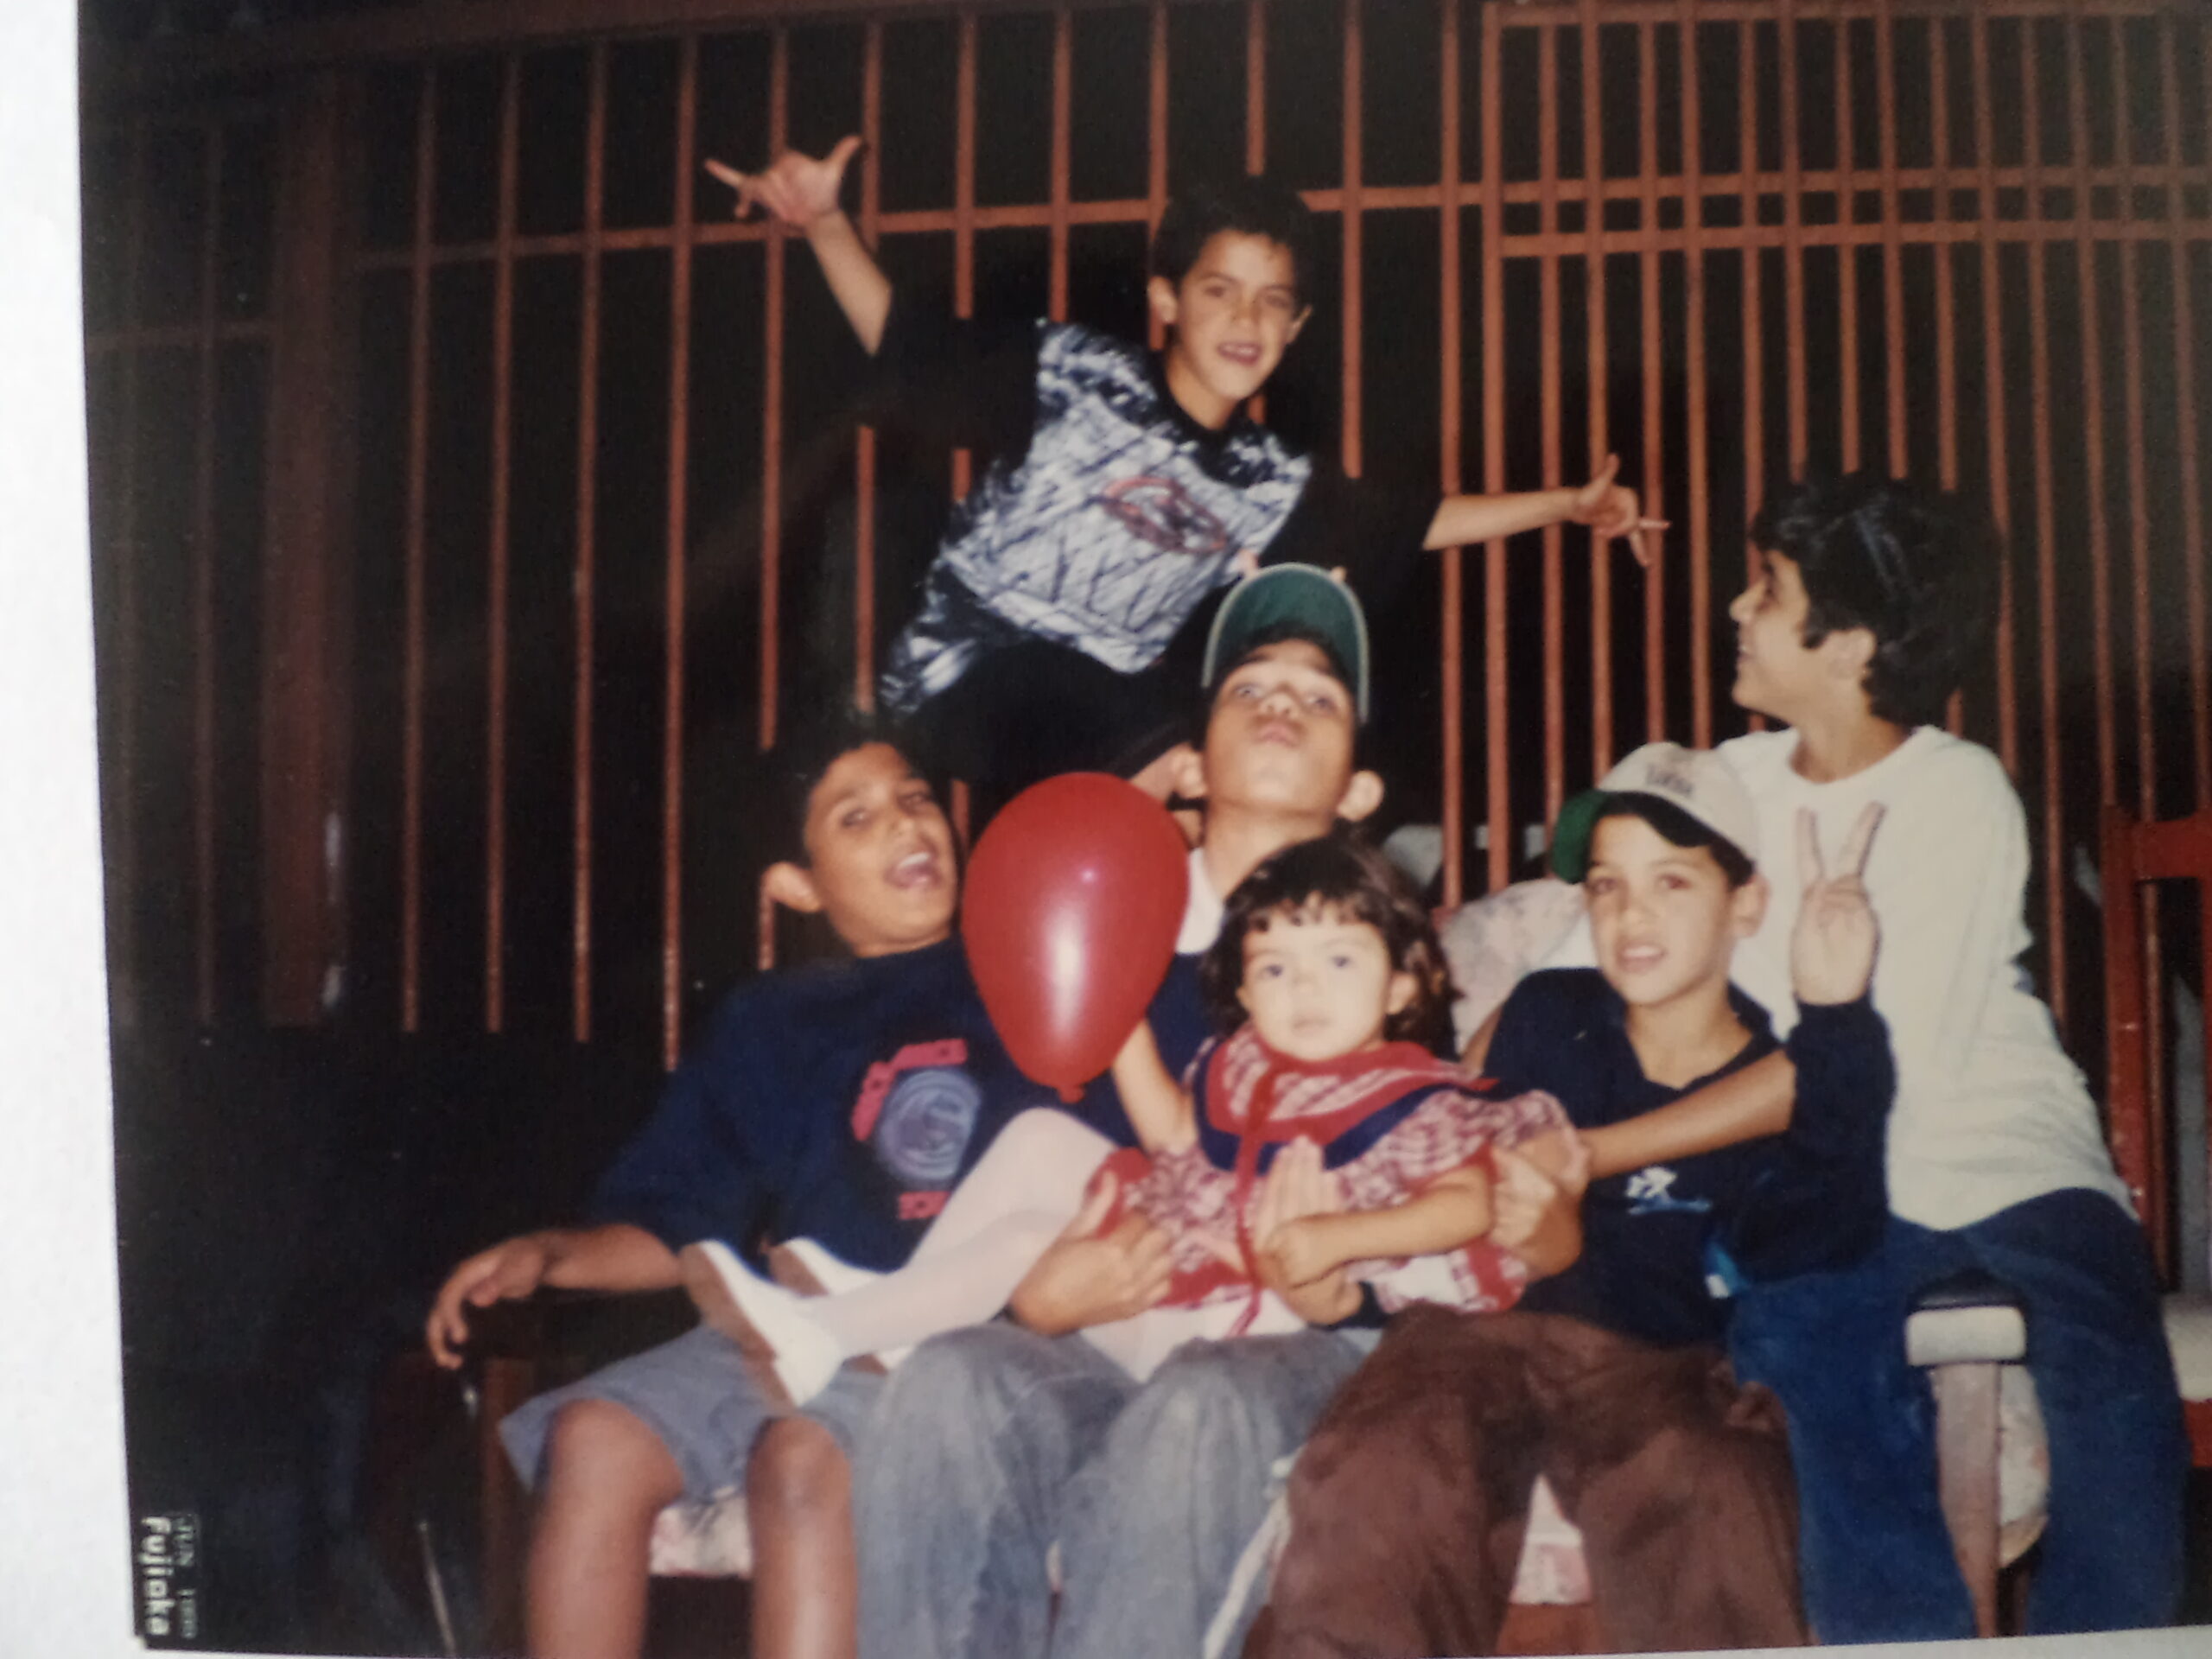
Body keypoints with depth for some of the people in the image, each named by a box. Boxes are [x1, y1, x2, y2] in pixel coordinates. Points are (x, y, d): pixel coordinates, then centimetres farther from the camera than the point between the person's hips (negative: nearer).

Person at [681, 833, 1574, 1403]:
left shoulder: (1410, 1099, -9)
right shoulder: (1243, 1064, 11)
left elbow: (1472, 1200, -22)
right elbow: (1174, 1133, 24)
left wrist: (1333, 1238, -32)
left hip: (1246, 1308, -8)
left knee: (1027, 1237, -22)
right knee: (1038, 1135, 3)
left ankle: (818, 1338, -23)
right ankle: (893, 1297, -5)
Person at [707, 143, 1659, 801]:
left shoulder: (1269, 484, 11)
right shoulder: (1070, 373, -4)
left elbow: (1405, 526, 22)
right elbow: (903, 344, -1)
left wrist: (1567, 504, 23)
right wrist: (823, 224, -15)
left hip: (1109, 698, 7)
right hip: (971, 668, -7)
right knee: (1179, 780, -27)